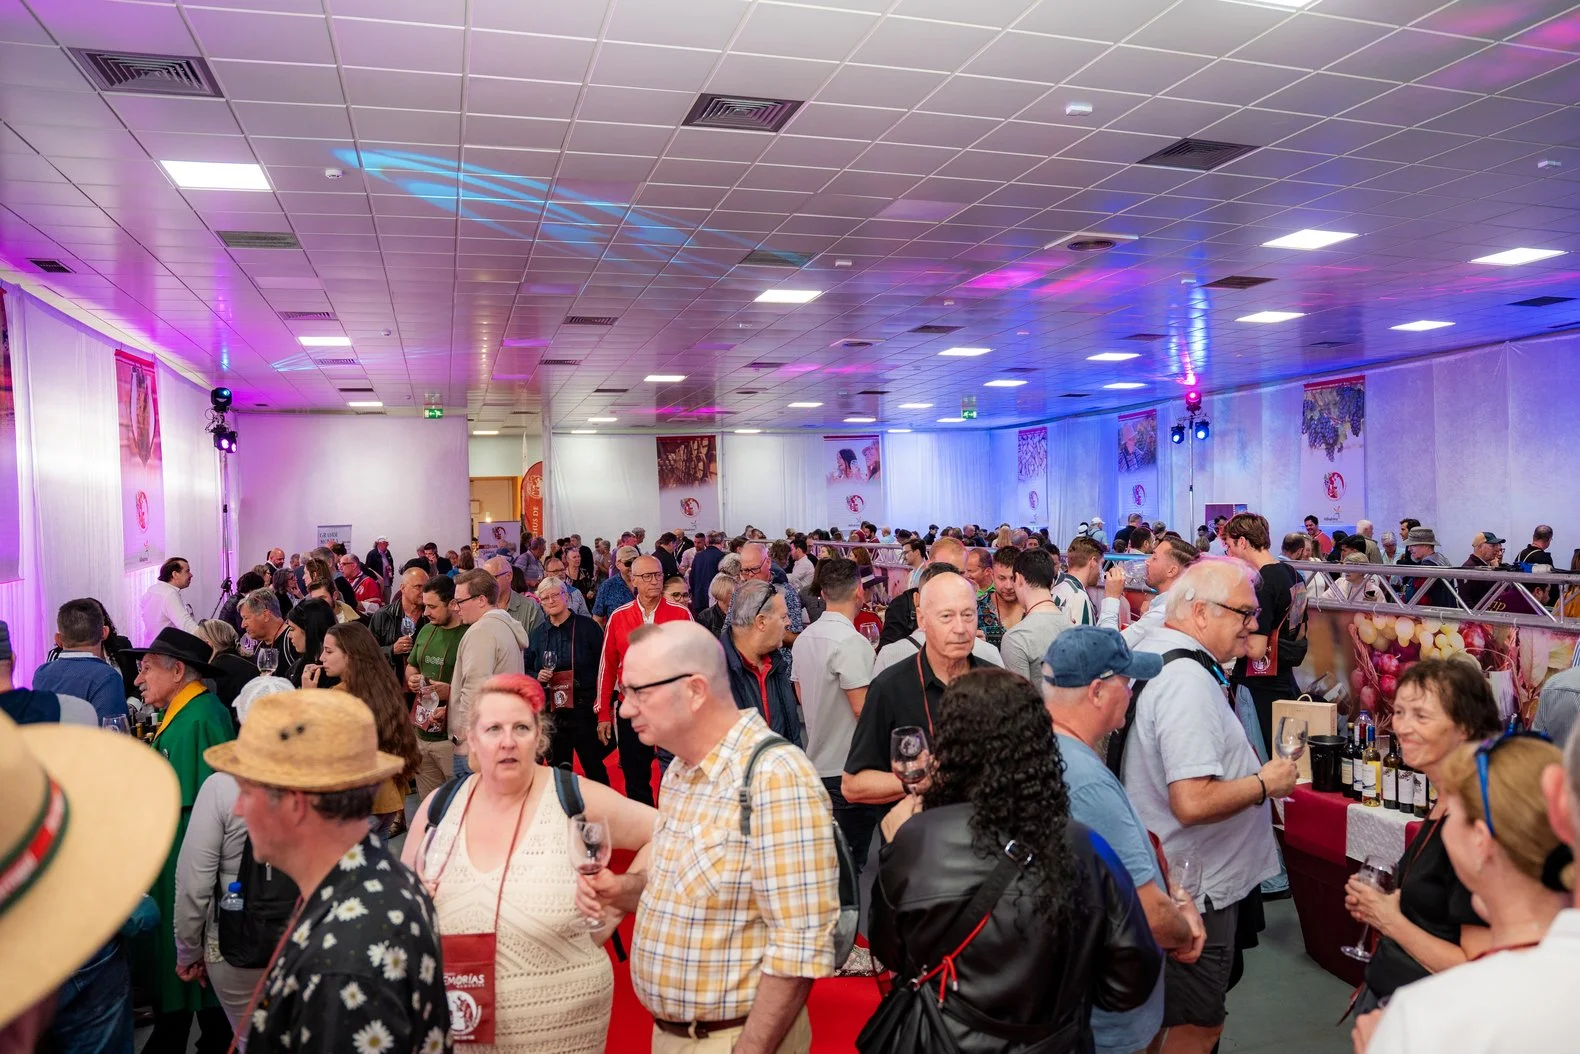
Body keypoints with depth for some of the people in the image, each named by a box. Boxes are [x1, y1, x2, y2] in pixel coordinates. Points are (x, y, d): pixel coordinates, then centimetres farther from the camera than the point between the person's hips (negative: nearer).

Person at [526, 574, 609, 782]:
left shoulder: (588, 627, -3)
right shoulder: (537, 634, 10)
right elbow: (526, 670, 18)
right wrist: (537, 677, -5)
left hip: (585, 709, -4)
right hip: (551, 712, 4)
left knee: (594, 768, 2)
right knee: (558, 769, 12)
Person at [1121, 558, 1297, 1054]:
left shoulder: (1149, 651, 5)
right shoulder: (1189, 681, -26)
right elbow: (1193, 803, -32)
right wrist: (1264, 783, -16)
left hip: (1162, 876, 10)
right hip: (1196, 886, -10)